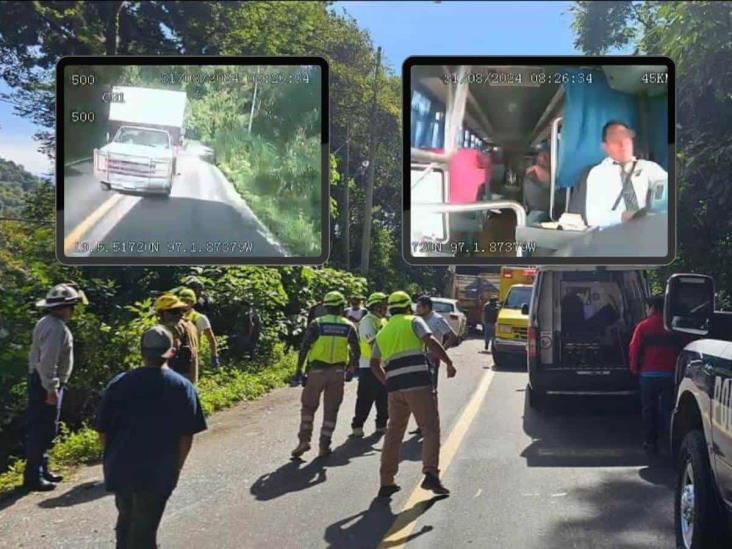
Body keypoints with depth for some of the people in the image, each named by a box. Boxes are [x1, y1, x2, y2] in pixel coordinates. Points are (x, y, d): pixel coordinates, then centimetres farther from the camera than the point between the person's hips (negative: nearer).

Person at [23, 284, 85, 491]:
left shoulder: (47, 323, 12)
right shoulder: (56, 327, -21)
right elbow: (48, 361, -27)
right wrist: (51, 389, -24)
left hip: (39, 381, 11)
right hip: (47, 384, -11)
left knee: (39, 428, 17)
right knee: (42, 430, -4)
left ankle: (41, 470, 27)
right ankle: (33, 476, 2)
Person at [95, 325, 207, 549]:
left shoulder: (118, 384, -1)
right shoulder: (182, 388, -7)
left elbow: (103, 429, 2)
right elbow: (186, 435, -6)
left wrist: (112, 457, 16)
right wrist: (176, 467, 6)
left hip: (120, 468, 3)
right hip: (157, 472, -3)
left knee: (125, 520, 23)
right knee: (144, 530, 6)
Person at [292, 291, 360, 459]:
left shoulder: (316, 324, -1)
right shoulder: (349, 326, 4)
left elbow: (304, 347, -7)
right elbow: (356, 351, 2)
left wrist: (299, 368, -2)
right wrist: (352, 366, 19)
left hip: (317, 370, -1)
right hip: (338, 372, 1)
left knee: (308, 406, 12)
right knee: (331, 410, 9)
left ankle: (304, 440, 1)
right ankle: (324, 446, 10)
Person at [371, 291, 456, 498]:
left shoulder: (382, 333, 22)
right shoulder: (414, 322, 6)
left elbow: (374, 364, 22)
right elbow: (431, 341, -10)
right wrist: (449, 363, -6)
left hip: (395, 387, 5)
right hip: (418, 383, -5)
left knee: (394, 432, 13)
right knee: (430, 428, -1)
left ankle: (386, 482, 14)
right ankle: (431, 473, -16)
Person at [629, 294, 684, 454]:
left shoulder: (643, 326, -5)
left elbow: (634, 350, -5)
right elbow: (680, 349, 6)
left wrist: (635, 368, 8)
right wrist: (677, 368, 16)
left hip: (649, 374, -2)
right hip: (670, 374, 2)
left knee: (649, 409, 8)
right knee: (668, 408, 9)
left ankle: (651, 442, 9)